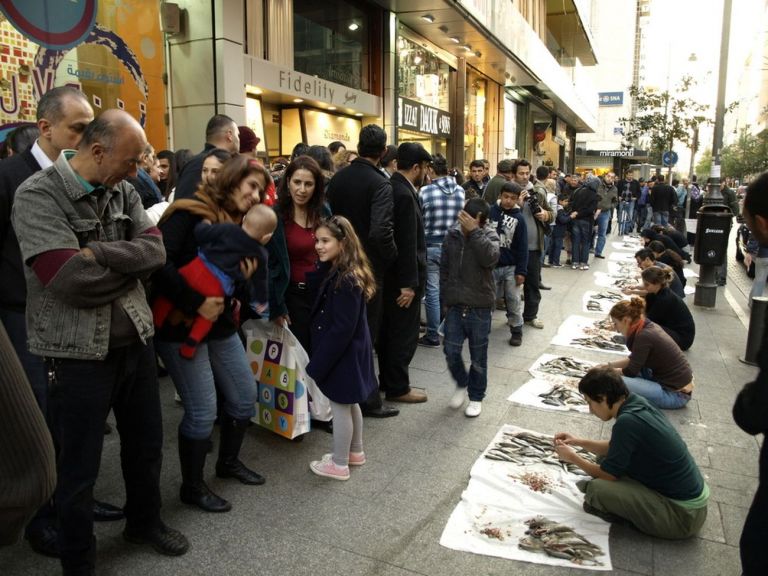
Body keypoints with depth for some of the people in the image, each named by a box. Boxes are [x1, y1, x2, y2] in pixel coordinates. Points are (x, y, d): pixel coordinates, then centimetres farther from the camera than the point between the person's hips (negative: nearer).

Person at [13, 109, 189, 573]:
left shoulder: (123, 191, 5)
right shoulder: (38, 196, -15)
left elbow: (156, 250, -7)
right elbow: (72, 280, -25)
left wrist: (100, 253, -21)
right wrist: (132, 265, -10)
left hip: (136, 340, 6)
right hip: (79, 352, -6)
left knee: (146, 443, 20)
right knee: (79, 467, 10)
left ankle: (145, 521, 45)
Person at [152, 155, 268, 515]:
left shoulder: (239, 225, 11)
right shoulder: (190, 214, -14)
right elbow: (160, 263, -26)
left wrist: (246, 279, -9)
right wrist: (196, 303, -24)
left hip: (222, 326, 8)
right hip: (181, 327, -8)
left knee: (244, 397, 13)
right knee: (202, 411, -4)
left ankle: (229, 462, 37)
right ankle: (192, 487, 19)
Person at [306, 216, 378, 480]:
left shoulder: (346, 281, -25)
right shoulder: (336, 272, 4)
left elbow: (341, 329, -25)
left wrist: (317, 364, -20)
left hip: (343, 354, -9)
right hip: (349, 352, 9)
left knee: (340, 406, 5)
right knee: (349, 403, 22)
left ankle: (339, 464, 21)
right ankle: (355, 452, 39)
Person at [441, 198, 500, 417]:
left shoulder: (489, 235, -6)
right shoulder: (452, 235, 2)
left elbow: (490, 258, -28)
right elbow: (444, 268, 9)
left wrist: (474, 231, -27)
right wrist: (444, 299, 9)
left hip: (480, 306, -2)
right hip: (455, 304, 3)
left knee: (478, 356, 7)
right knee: (451, 350, 2)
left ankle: (476, 397, 24)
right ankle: (461, 384, 29)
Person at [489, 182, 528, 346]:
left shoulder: (519, 218, -4)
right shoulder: (490, 211, -3)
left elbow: (522, 247, -3)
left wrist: (521, 271, -7)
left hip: (511, 267, -1)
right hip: (491, 265, 1)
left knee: (514, 300, 5)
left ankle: (516, 331, 17)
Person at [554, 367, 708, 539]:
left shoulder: (628, 421, -27)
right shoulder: (637, 403, -2)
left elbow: (608, 474, -14)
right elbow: (614, 449, 15)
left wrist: (573, 458, 0)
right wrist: (578, 441, 12)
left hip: (684, 514, -9)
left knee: (597, 489, -25)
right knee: (605, 457, 13)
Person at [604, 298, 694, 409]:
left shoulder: (644, 336, -24)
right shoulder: (649, 326, 3)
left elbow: (631, 372, -12)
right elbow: (633, 360, 18)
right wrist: (609, 365, 15)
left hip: (676, 394, -9)